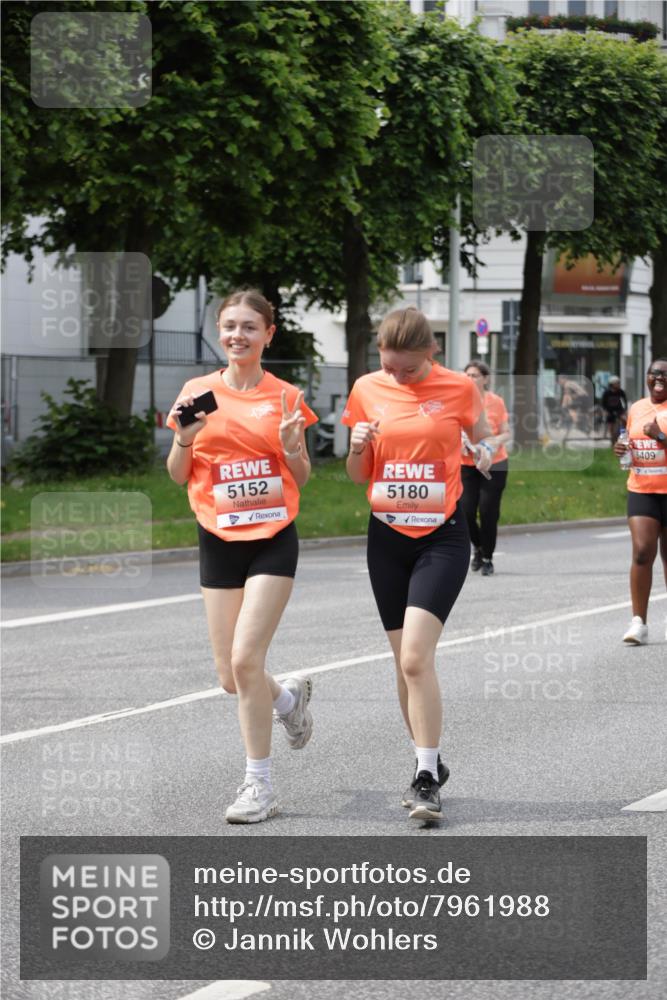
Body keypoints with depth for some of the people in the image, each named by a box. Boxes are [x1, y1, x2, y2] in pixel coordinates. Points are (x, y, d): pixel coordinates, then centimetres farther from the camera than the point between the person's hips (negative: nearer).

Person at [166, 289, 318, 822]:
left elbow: (302, 478, 8)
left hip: (273, 540, -3)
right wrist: (184, 437, -12)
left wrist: (292, 447, -13)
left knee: (246, 659, -15)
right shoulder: (199, 392, 3)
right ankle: (290, 696, 38)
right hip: (219, 541, 3)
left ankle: (260, 785, -3)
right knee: (231, 676, 3)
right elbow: (179, 475, 7)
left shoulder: (285, 397, 0)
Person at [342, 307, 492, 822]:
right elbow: (358, 475, 8)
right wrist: (359, 446, -13)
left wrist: (489, 453, -13)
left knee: (416, 658, -17)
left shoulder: (458, 388, -6)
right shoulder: (367, 390, 2)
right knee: (407, 662, 9)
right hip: (387, 536, 4)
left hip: (442, 536, -4)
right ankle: (429, 764, 24)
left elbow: (484, 443, 9)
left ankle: (426, 778, -11)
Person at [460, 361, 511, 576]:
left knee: (488, 511, -3)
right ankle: (478, 546, 24)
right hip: (466, 464, 1)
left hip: (494, 463, -1)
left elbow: (507, 433, 4)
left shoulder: (495, 402, -1)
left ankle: (487, 558, 13)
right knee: (466, 510, -6)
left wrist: (496, 441, -17)